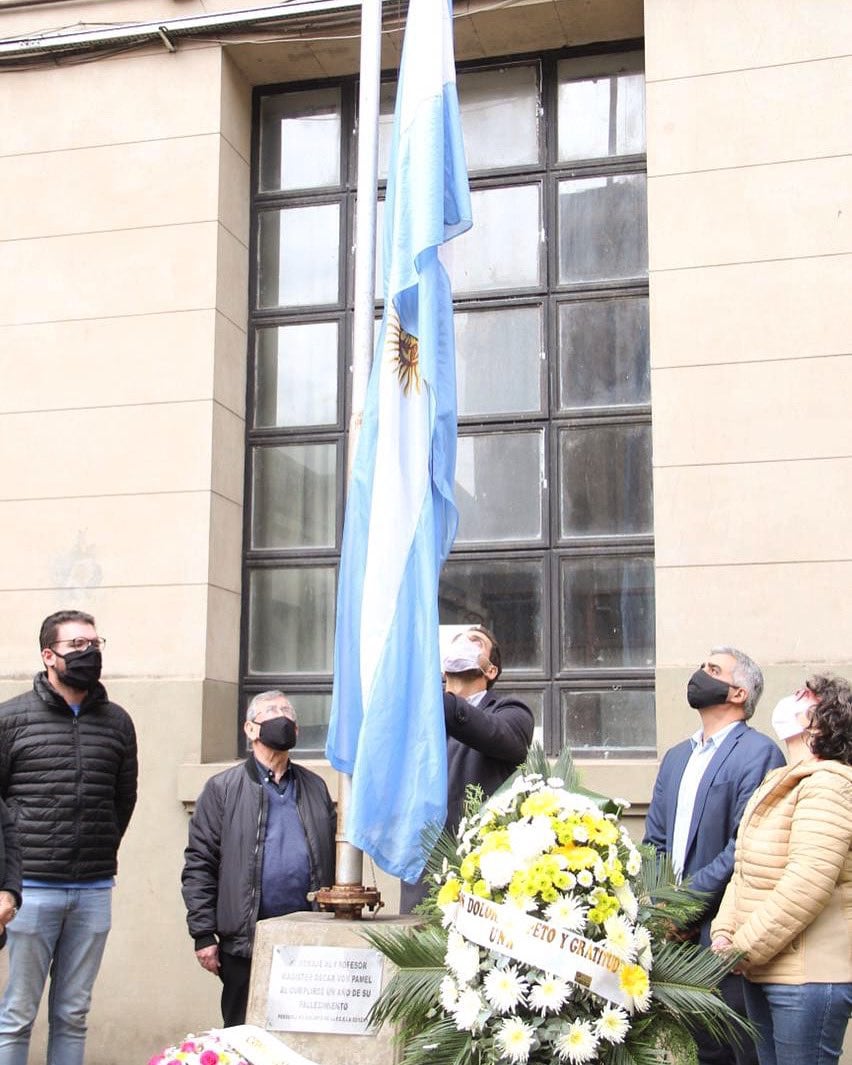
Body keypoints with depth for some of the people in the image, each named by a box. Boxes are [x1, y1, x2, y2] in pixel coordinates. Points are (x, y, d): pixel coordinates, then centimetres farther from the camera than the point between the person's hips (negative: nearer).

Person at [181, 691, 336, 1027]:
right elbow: (199, 864, -1)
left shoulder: (315, 787, 14)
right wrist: (203, 935, -8)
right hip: (245, 943, -3)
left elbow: (333, 856, 13)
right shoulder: (223, 788, 3)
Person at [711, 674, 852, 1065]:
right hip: (762, 972, 9)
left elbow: (809, 883, -23)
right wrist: (724, 934, -2)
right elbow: (744, 871, 13)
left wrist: (744, 948, -19)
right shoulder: (775, 787, 15)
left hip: (809, 977, -8)